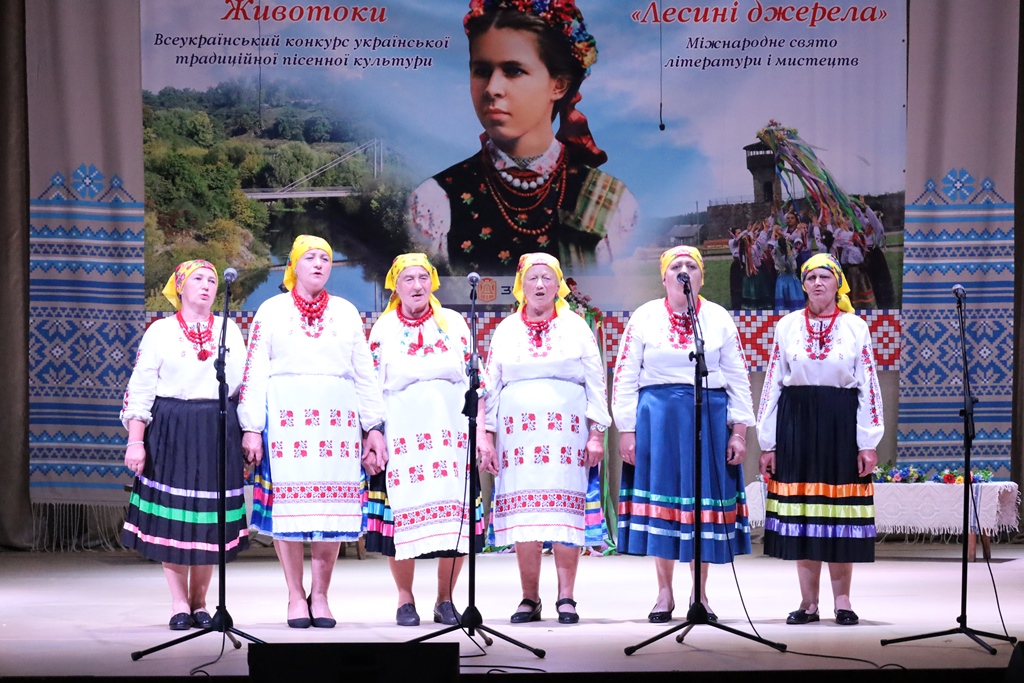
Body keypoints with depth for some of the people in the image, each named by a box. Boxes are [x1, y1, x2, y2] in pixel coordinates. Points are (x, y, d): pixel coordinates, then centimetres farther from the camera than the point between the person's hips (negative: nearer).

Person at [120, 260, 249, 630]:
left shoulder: (229, 330, 11)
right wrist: (136, 441, -6)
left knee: (211, 519, 2)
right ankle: (179, 603, 6)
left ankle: (199, 602, 11)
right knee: (173, 516, -3)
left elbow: (245, 384, 11)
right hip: (171, 432, -2)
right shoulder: (160, 332, 4)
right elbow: (141, 390, 1)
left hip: (218, 432, 2)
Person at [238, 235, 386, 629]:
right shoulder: (272, 311, 9)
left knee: (332, 507, -1)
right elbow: (255, 373, 5)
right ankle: (296, 596, 4)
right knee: (288, 505, -4)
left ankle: (320, 596, 6)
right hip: (286, 418, -2)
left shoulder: (346, 313, 16)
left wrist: (374, 427, 7)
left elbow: (365, 374, 14)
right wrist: (251, 428, -4)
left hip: (337, 423, 2)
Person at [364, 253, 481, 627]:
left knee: (456, 519, -4)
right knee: (402, 514, -4)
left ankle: (445, 599, 8)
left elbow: (473, 379, 11)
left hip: (451, 434, 1)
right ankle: (405, 599, 10)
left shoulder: (454, 322, 11)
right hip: (403, 436, -1)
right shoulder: (383, 329, 8)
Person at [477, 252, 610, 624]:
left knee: (565, 514, -6)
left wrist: (596, 433, -2)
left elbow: (596, 384, 6)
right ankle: (529, 599, 4)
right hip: (518, 434, 2)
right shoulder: (506, 331, 14)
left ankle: (566, 597, -2)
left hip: (567, 433, -2)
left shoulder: (576, 328, 9)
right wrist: (487, 437, 5)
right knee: (523, 516, -1)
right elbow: (490, 386, 13)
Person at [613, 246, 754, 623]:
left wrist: (738, 431, 0)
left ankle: (700, 595, 12)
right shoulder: (645, 317, 4)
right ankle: (664, 594, 10)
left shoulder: (720, 319, 7)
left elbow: (738, 378, 7)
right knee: (661, 498, 1)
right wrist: (626, 431, -3)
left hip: (710, 416, 1)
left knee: (704, 501, 2)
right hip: (657, 416, -1)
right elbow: (624, 377, 3)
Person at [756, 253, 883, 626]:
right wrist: (767, 444, 2)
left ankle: (842, 600, 8)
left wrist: (867, 444, -6)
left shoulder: (856, 328, 4)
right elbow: (772, 385, 6)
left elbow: (869, 388, 1)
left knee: (840, 510, 1)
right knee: (801, 510, 3)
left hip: (841, 426, -1)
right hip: (796, 424, 1)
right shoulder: (787, 327, 6)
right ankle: (808, 602, 9)